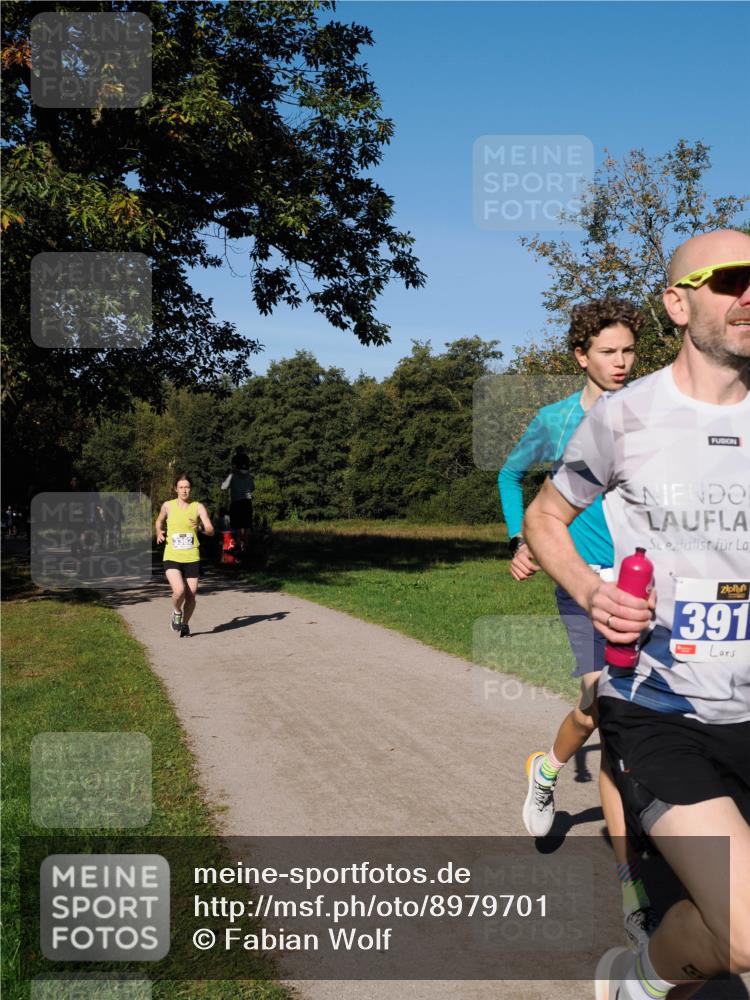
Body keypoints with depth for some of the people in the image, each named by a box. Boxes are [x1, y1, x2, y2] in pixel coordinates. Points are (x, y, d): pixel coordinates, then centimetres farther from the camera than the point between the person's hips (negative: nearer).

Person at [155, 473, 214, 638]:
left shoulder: (198, 507, -2)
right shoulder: (168, 506, 2)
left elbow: (210, 531, -8)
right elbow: (159, 521, 22)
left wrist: (201, 527, -28)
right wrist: (159, 532, 3)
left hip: (192, 558, 1)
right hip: (172, 558, -1)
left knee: (191, 596, 5)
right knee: (179, 591, -22)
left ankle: (185, 624, 31)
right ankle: (177, 612, 11)